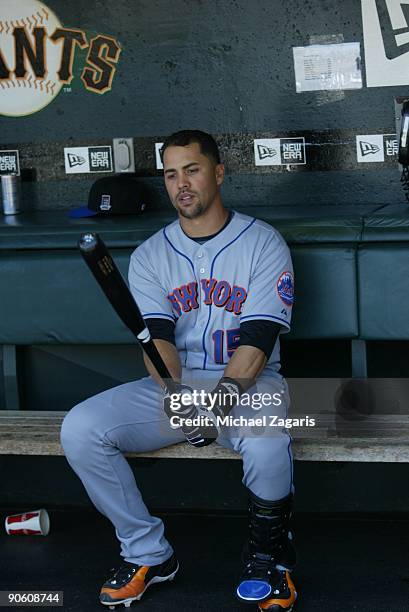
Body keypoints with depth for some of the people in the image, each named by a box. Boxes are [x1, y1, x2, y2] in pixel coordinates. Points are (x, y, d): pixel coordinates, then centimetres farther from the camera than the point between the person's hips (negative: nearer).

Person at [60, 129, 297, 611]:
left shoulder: (262, 242, -3)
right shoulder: (150, 256, 6)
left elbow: (257, 341, -13)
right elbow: (157, 337, -8)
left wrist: (221, 399, -30)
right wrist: (178, 398, -28)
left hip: (248, 384, -3)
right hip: (174, 385, 4)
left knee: (265, 441, -38)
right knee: (79, 429, -18)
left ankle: (268, 554, -8)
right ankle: (149, 554, -4)